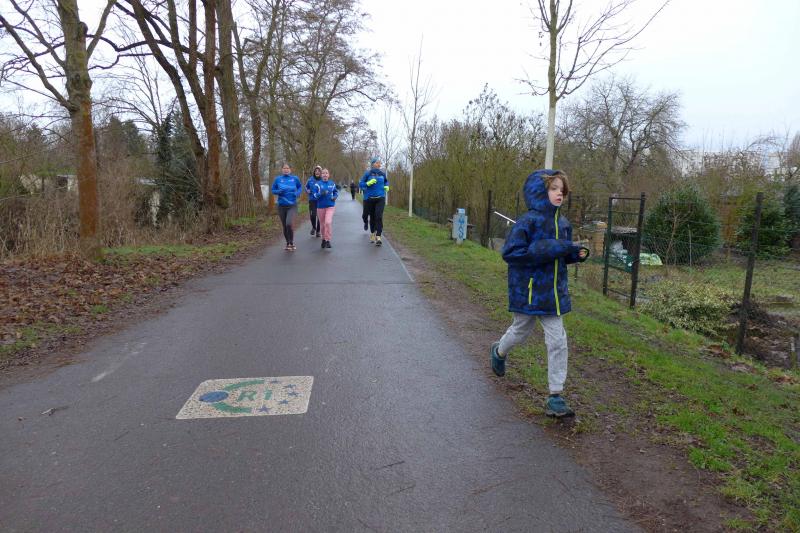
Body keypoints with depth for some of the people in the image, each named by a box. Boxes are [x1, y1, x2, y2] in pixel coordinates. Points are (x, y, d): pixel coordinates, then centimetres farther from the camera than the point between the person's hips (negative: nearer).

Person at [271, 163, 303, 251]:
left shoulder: (295, 178, -1)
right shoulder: (278, 179, 0)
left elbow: (300, 187, 15)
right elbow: (273, 190, 7)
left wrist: (298, 193, -5)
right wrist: (279, 191, -14)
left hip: (292, 206, -2)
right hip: (281, 206, 2)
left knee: (289, 224, -20)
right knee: (284, 226, 10)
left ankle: (292, 243, 1)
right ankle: (288, 244, 29)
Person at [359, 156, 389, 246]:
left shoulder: (382, 173, 4)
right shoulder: (368, 173, -5)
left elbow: (386, 181, 24)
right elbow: (360, 184, -4)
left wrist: (386, 186, 5)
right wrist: (368, 183, -21)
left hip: (380, 198, 1)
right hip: (369, 199, -1)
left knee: (379, 217, -14)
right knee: (372, 217, 11)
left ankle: (378, 237, -15)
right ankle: (372, 233, 37)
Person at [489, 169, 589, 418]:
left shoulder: (563, 223, 4)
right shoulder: (529, 221, -17)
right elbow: (510, 252, -23)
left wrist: (576, 254, -5)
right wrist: (549, 249, -26)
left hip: (553, 291, 5)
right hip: (528, 290, -5)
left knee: (558, 342, 1)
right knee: (520, 331, 18)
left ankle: (556, 397, 9)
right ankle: (500, 351, 52)